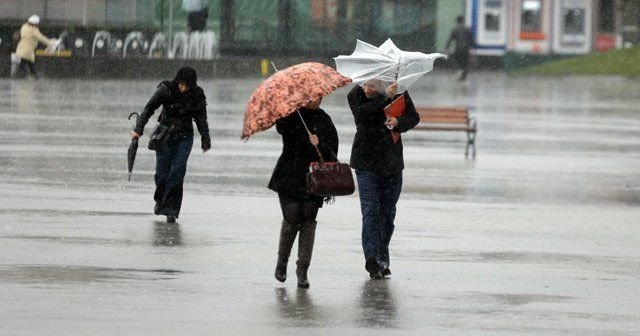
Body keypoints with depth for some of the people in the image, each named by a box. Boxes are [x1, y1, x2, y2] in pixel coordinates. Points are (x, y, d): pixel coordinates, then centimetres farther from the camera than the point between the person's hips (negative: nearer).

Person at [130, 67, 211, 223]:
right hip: (165, 135, 0)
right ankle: (160, 200, 30)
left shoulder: (197, 96, -6)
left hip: (184, 138, 0)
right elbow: (149, 108, -10)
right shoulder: (166, 89, -12)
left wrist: (205, 140, 1)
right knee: (162, 172, 0)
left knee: (177, 172, -12)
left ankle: (171, 210, -9)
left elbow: (201, 119, 3)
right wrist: (138, 129, -17)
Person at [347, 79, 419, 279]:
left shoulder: (398, 92, -2)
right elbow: (362, 113, -25)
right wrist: (384, 97, -31)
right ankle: (372, 257, -22)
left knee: (388, 213, 9)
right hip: (366, 163, -3)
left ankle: (382, 260, 19)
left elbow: (414, 117, 0)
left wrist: (398, 122, -21)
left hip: (392, 164, 3)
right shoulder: (356, 95, -7)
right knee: (370, 210, -14)